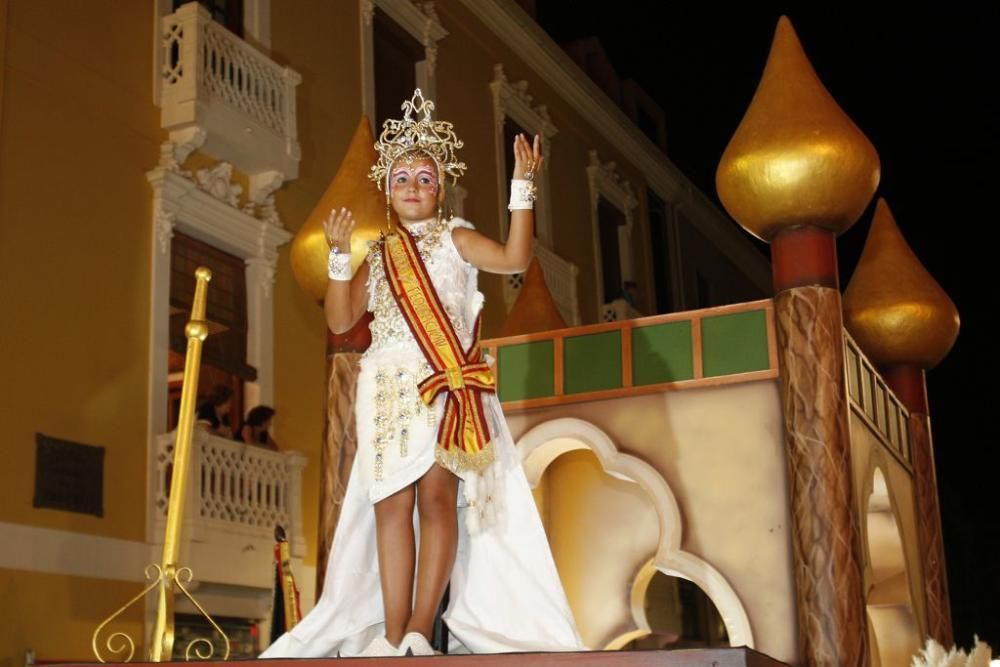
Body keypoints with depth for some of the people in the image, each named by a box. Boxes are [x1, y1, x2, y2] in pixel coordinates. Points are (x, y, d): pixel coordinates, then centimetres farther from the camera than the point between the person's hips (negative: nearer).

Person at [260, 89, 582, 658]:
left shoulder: (454, 239, 10)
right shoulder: (377, 256, 20)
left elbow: (515, 257, -7)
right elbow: (340, 320, 12)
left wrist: (523, 188, -11)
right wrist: (340, 256, 3)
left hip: (445, 384, -3)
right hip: (389, 388, 4)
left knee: (437, 495, -11)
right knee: (390, 502, -4)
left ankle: (420, 629, -9)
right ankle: (392, 634, -4)